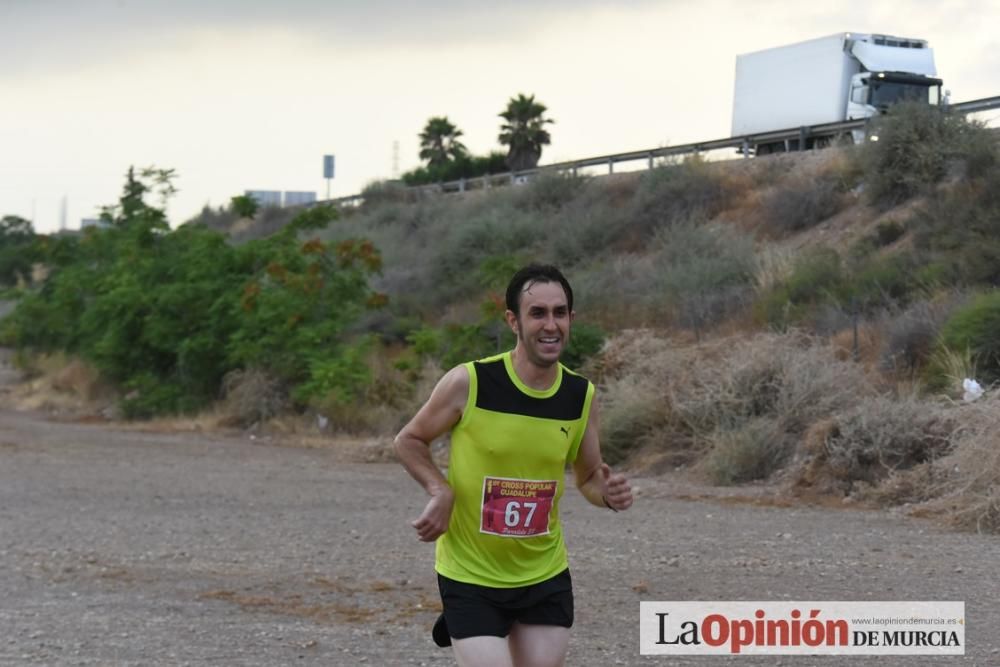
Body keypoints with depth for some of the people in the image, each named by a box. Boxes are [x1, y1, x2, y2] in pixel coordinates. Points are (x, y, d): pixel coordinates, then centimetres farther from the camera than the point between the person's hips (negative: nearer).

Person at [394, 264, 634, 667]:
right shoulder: (468, 383, -15)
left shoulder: (582, 396, -3)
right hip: (470, 577, -4)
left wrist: (608, 493, -12)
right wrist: (441, 491, -17)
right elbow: (409, 441, -1)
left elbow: (587, 477, 10)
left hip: (546, 577, 4)